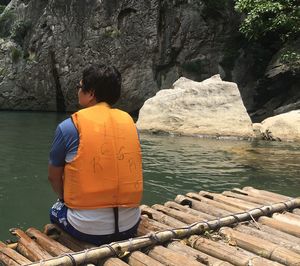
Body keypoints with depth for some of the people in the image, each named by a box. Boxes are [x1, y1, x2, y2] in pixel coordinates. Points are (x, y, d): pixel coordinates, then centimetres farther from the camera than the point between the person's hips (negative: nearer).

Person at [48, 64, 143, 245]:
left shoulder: (69, 127, -8)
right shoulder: (129, 121, 3)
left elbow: (53, 176, 3)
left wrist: (67, 199, 20)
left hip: (88, 229, -3)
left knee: (56, 210, 28)